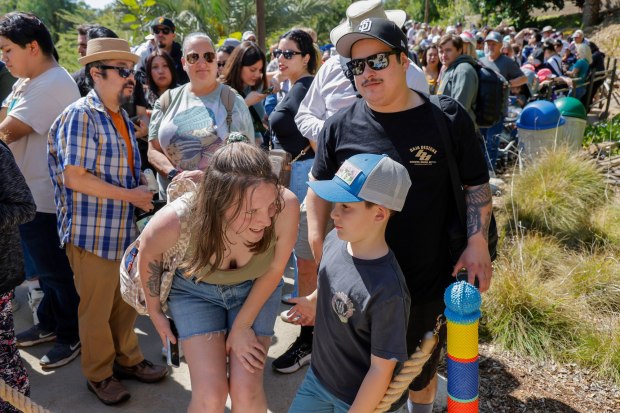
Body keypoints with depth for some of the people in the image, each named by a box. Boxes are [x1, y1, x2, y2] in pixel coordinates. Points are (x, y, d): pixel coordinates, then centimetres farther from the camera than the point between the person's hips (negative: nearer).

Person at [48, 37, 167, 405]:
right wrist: (130, 195, -17)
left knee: (126, 302, 19)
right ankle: (99, 373, 29)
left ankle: (127, 359, 37)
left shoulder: (122, 117, 11)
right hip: (92, 232, -7)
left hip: (124, 228, 7)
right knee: (96, 307, 10)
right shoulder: (80, 116, -16)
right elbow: (74, 178, -21)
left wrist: (143, 187, 0)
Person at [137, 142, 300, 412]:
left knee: (246, 391, -6)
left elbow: (274, 269, -16)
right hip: (196, 290, 0)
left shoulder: (286, 206, -37)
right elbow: (148, 252, -10)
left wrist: (242, 325, -8)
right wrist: (154, 311, 2)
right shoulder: (178, 220, -37)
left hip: (256, 290, 1)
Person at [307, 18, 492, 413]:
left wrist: (477, 242, -12)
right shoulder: (340, 126, -4)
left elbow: (476, 185, -1)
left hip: (430, 279, 0)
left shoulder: (448, 117, -8)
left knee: (422, 369, 22)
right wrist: (318, 244, 0)